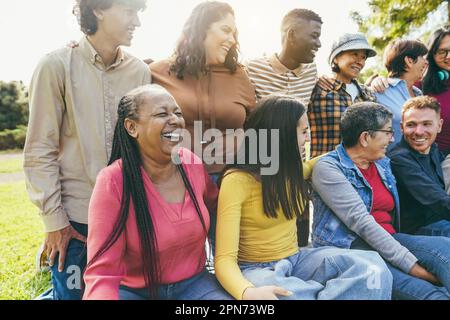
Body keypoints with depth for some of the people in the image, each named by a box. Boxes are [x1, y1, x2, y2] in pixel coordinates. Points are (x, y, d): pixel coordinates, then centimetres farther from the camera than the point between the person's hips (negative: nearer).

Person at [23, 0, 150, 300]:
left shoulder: (140, 71, 2)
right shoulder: (57, 65, -6)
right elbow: (40, 151, -6)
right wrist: (54, 221, -8)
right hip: (75, 214, -3)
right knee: (71, 292, 10)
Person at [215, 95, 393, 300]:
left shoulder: (291, 169, 5)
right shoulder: (237, 180, -16)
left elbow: (310, 167, 34)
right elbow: (225, 258, -23)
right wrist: (247, 292, -43)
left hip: (296, 260, 7)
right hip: (257, 268, -6)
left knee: (373, 268, -22)